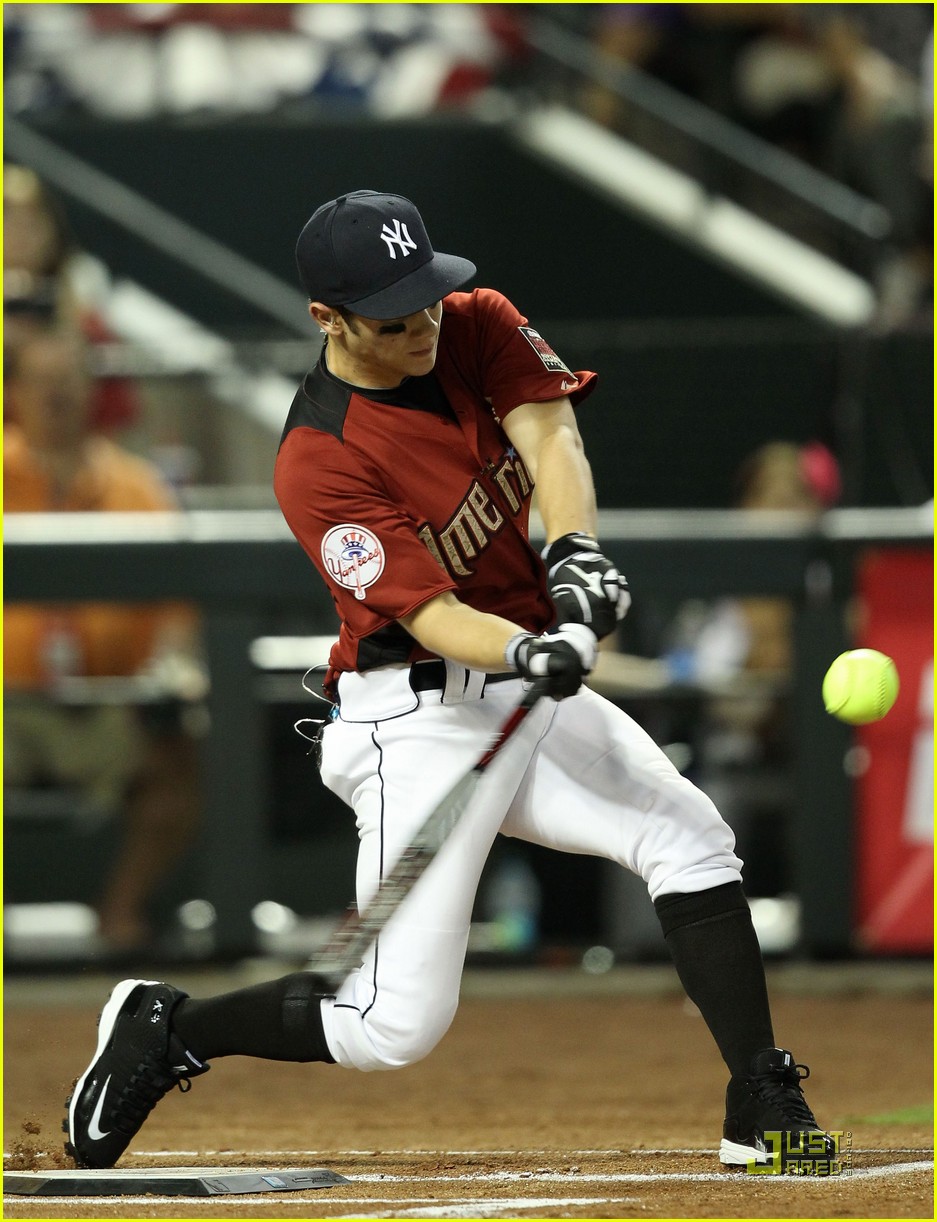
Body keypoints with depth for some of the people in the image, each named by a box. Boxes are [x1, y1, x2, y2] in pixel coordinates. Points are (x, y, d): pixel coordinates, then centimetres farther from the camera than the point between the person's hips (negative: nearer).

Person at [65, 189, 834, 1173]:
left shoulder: (480, 327, 1)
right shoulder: (318, 463, -19)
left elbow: (549, 435, -15)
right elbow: (427, 612, -26)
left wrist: (576, 552, -35)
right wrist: (528, 654, -46)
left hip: (528, 687, 7)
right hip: (419, 718, -7)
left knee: (686, 833, -10)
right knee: (395, 1026, -10)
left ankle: (763, 1108, -5)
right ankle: (162, 1030, 11)